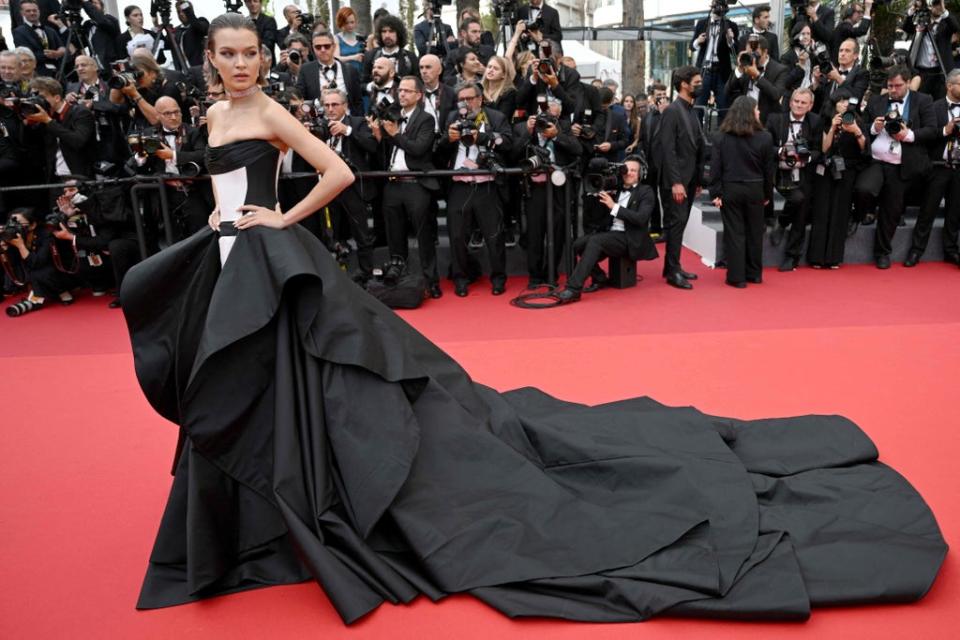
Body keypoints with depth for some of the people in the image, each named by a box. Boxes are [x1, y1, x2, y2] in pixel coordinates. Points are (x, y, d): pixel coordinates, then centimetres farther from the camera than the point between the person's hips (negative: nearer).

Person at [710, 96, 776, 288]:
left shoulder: (721, 137, -2)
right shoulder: (765, 137, -3)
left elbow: (715, 168, -5)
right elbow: (768, 169, 1)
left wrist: (715, 193, -4)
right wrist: (767, 194, 10)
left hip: (730, 189, 0)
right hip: (754, 190, 0)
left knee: (734, 233, 3)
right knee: (754, 232, 13)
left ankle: (737, 277, 3)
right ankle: (754, 274, 22)